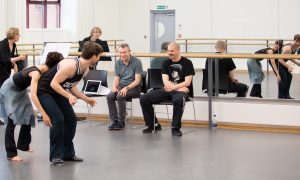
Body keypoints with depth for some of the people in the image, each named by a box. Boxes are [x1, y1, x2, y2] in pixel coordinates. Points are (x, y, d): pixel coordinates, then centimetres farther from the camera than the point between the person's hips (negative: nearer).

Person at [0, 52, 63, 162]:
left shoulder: (44, 71, -13)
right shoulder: (36, 73, -36)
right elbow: (33, 94, -44)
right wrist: (44, 114, -48)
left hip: (20, 91, 8)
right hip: (9, 90, -8)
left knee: (28, 116, 9)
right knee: (12, 120, -12)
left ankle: (23, 145, 27)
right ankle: (11, 154, -11)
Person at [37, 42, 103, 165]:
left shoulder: (85, 70, -2)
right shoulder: (71, 65, -31)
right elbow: (54, 83, -30)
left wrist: (86, 99, 11)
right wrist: (69, 96, -38)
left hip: (58, 92, 9)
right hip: (44, 91, -9)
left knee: (71, 119, 3)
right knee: (58, 119, -20)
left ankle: (67, 153, 15)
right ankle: (55, 155, -10)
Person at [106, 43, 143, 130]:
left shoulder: (136, 62, -7)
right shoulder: (118, 63, 10)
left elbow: (137, 80, -11)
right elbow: (116, 78, 12)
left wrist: (127, 88, -25)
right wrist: (114, 86, -10)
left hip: (134, 87, -5)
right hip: (121, 85, 5)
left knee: (120, 96, -32)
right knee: (109, 96, -25)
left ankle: (121, 122, -20)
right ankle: (114, 121, -17)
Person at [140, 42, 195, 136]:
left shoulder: (187, 63, -1)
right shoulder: (166, 63, 11)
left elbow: (187, 82, -9)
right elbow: (165, 81, 0)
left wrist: (173, 87, -23)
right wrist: (179, 88, -15)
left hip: (181, 90, -5)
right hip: (167, 90, 5)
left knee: (179, 100, -42)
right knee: (144, 99, -11)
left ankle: (175, 128, -23)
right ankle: (154, 125, 5)